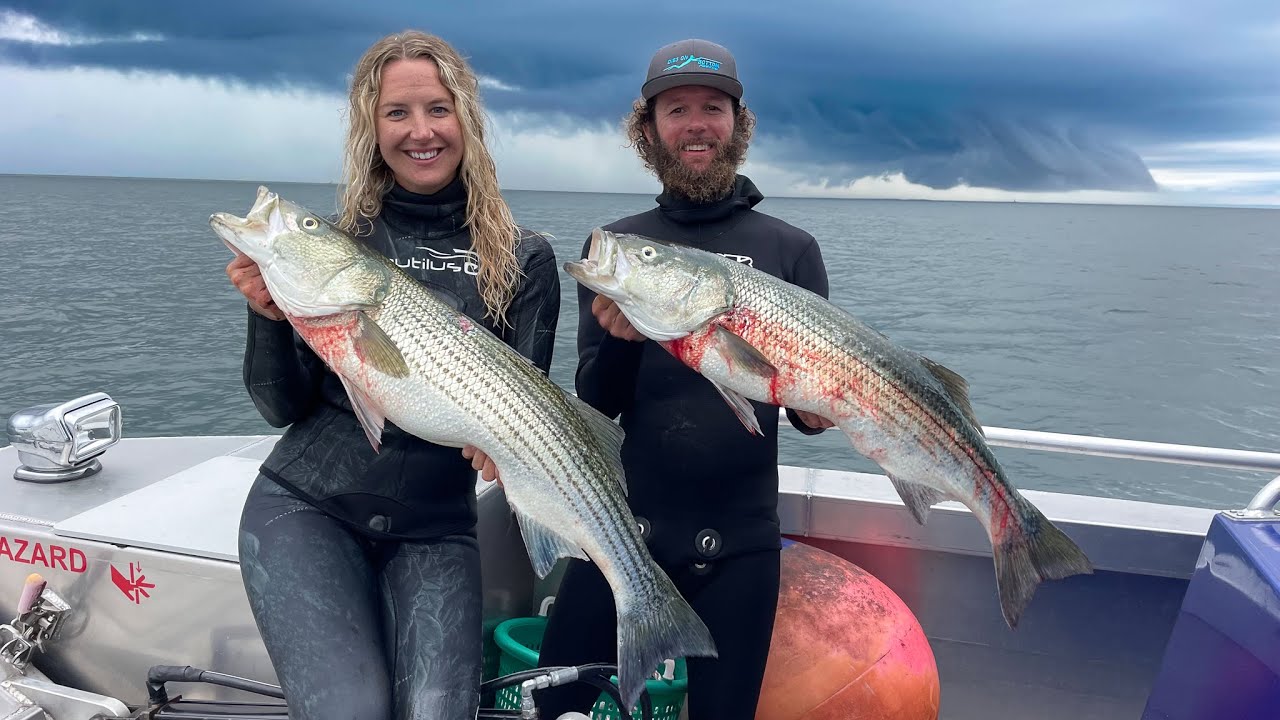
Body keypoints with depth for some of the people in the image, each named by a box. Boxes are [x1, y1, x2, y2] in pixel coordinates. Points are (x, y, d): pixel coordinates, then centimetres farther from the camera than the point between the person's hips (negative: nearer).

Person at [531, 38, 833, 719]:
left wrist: (815, 407, -18)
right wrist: (621, 341, -21)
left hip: (740, 543, 0)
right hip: (624, 527, 1)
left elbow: (810, 396, 5)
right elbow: (595, 406, -2)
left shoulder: (791, 249, 1)